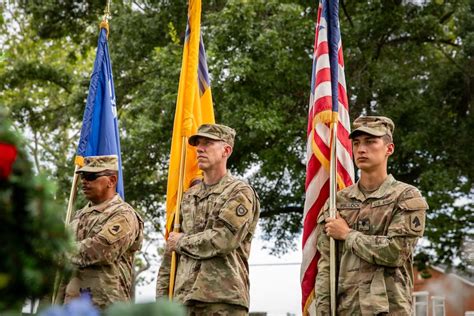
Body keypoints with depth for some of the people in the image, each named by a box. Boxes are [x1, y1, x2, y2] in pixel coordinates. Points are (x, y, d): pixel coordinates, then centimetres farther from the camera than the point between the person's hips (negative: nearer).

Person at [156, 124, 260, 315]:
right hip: (184, 299, 6)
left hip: (223, 300, -6)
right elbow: (171, 252, 20)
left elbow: (223, 240, -15)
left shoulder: (240, 193, 0)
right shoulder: (188, 197, 20)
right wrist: (162, 296, 12)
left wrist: (182, 242, -1)